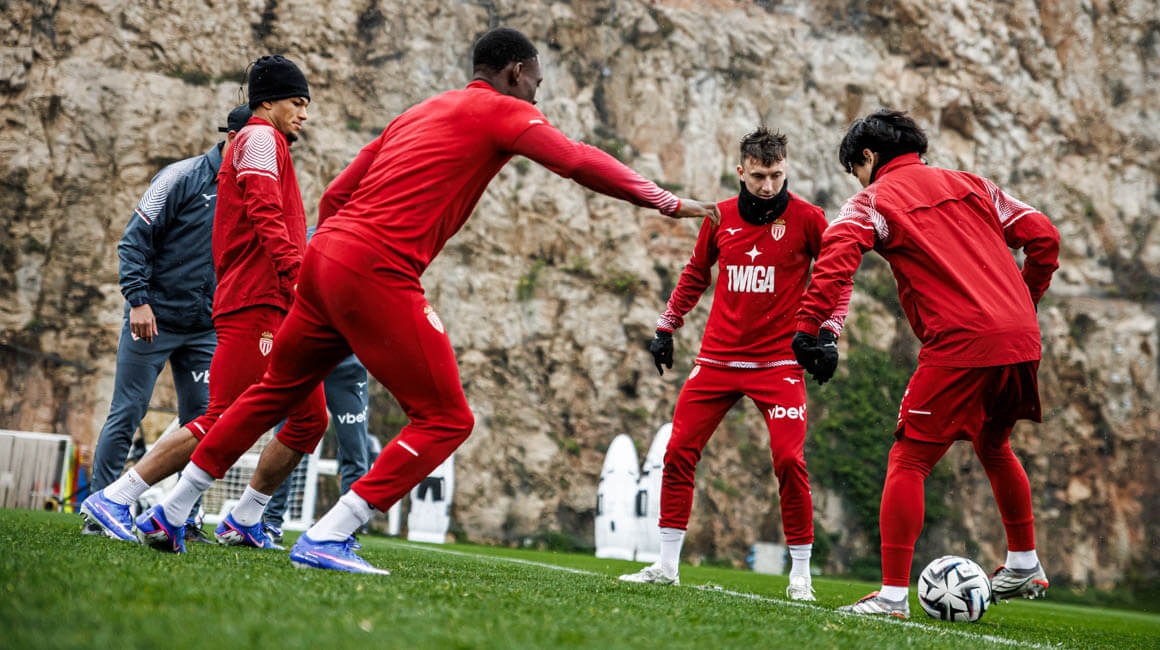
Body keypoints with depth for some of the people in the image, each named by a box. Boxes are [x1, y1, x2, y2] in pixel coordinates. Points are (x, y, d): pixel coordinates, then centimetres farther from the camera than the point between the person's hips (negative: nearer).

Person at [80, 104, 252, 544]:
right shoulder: (183, 177, -8)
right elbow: (134, 240, -9)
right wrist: (138, 300, -18)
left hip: (204, 330, 5)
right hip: (153, 321, -5)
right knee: (127, 414, -1)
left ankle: (183, 518, 10)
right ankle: (101, 510, 8)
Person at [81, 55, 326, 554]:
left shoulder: (268, 146, 28)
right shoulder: (261, 138, -1)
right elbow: (267, 215, -16)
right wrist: (297, 274, -27)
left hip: (279, 311, 10)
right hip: (253, 305, -10)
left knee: (310, 418, 6)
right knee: (222, 424, -13)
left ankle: (243, 520, 12)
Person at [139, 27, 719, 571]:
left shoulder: (419, 113, 25)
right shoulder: (501, 111, 3)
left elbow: (334, 197, 25)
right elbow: (578, 161, -11)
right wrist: (664, 200, -6)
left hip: (325, 255, 9)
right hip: (377, 273, -9)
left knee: (277, 390, 24)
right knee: (445, 421, -2)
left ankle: (173, 510, 33)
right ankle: (326, 539, -8)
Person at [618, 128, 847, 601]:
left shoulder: (805, 218, -3)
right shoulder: (720, 217, 5)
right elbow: (695, 274, 19)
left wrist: (828, 331, -5)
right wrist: (666, 327, 16)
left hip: (778, 362, -3)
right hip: (717, 357, 3)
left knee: (788, 460, -13)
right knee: (678, 452, -1)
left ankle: (801, 574, 3)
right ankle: (666, 566, 11)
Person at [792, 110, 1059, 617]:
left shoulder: (873, 200, 4)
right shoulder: (970, 185, 21)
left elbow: (838, 252, -16)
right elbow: (1043, 237, 16)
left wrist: (807, 327, -21)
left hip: (959, 346, -7)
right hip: (1021, 340, 7)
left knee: (908, 461, 1)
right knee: (993, 447, 28)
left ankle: (893, 595, -3)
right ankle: (1024, 566, 38)